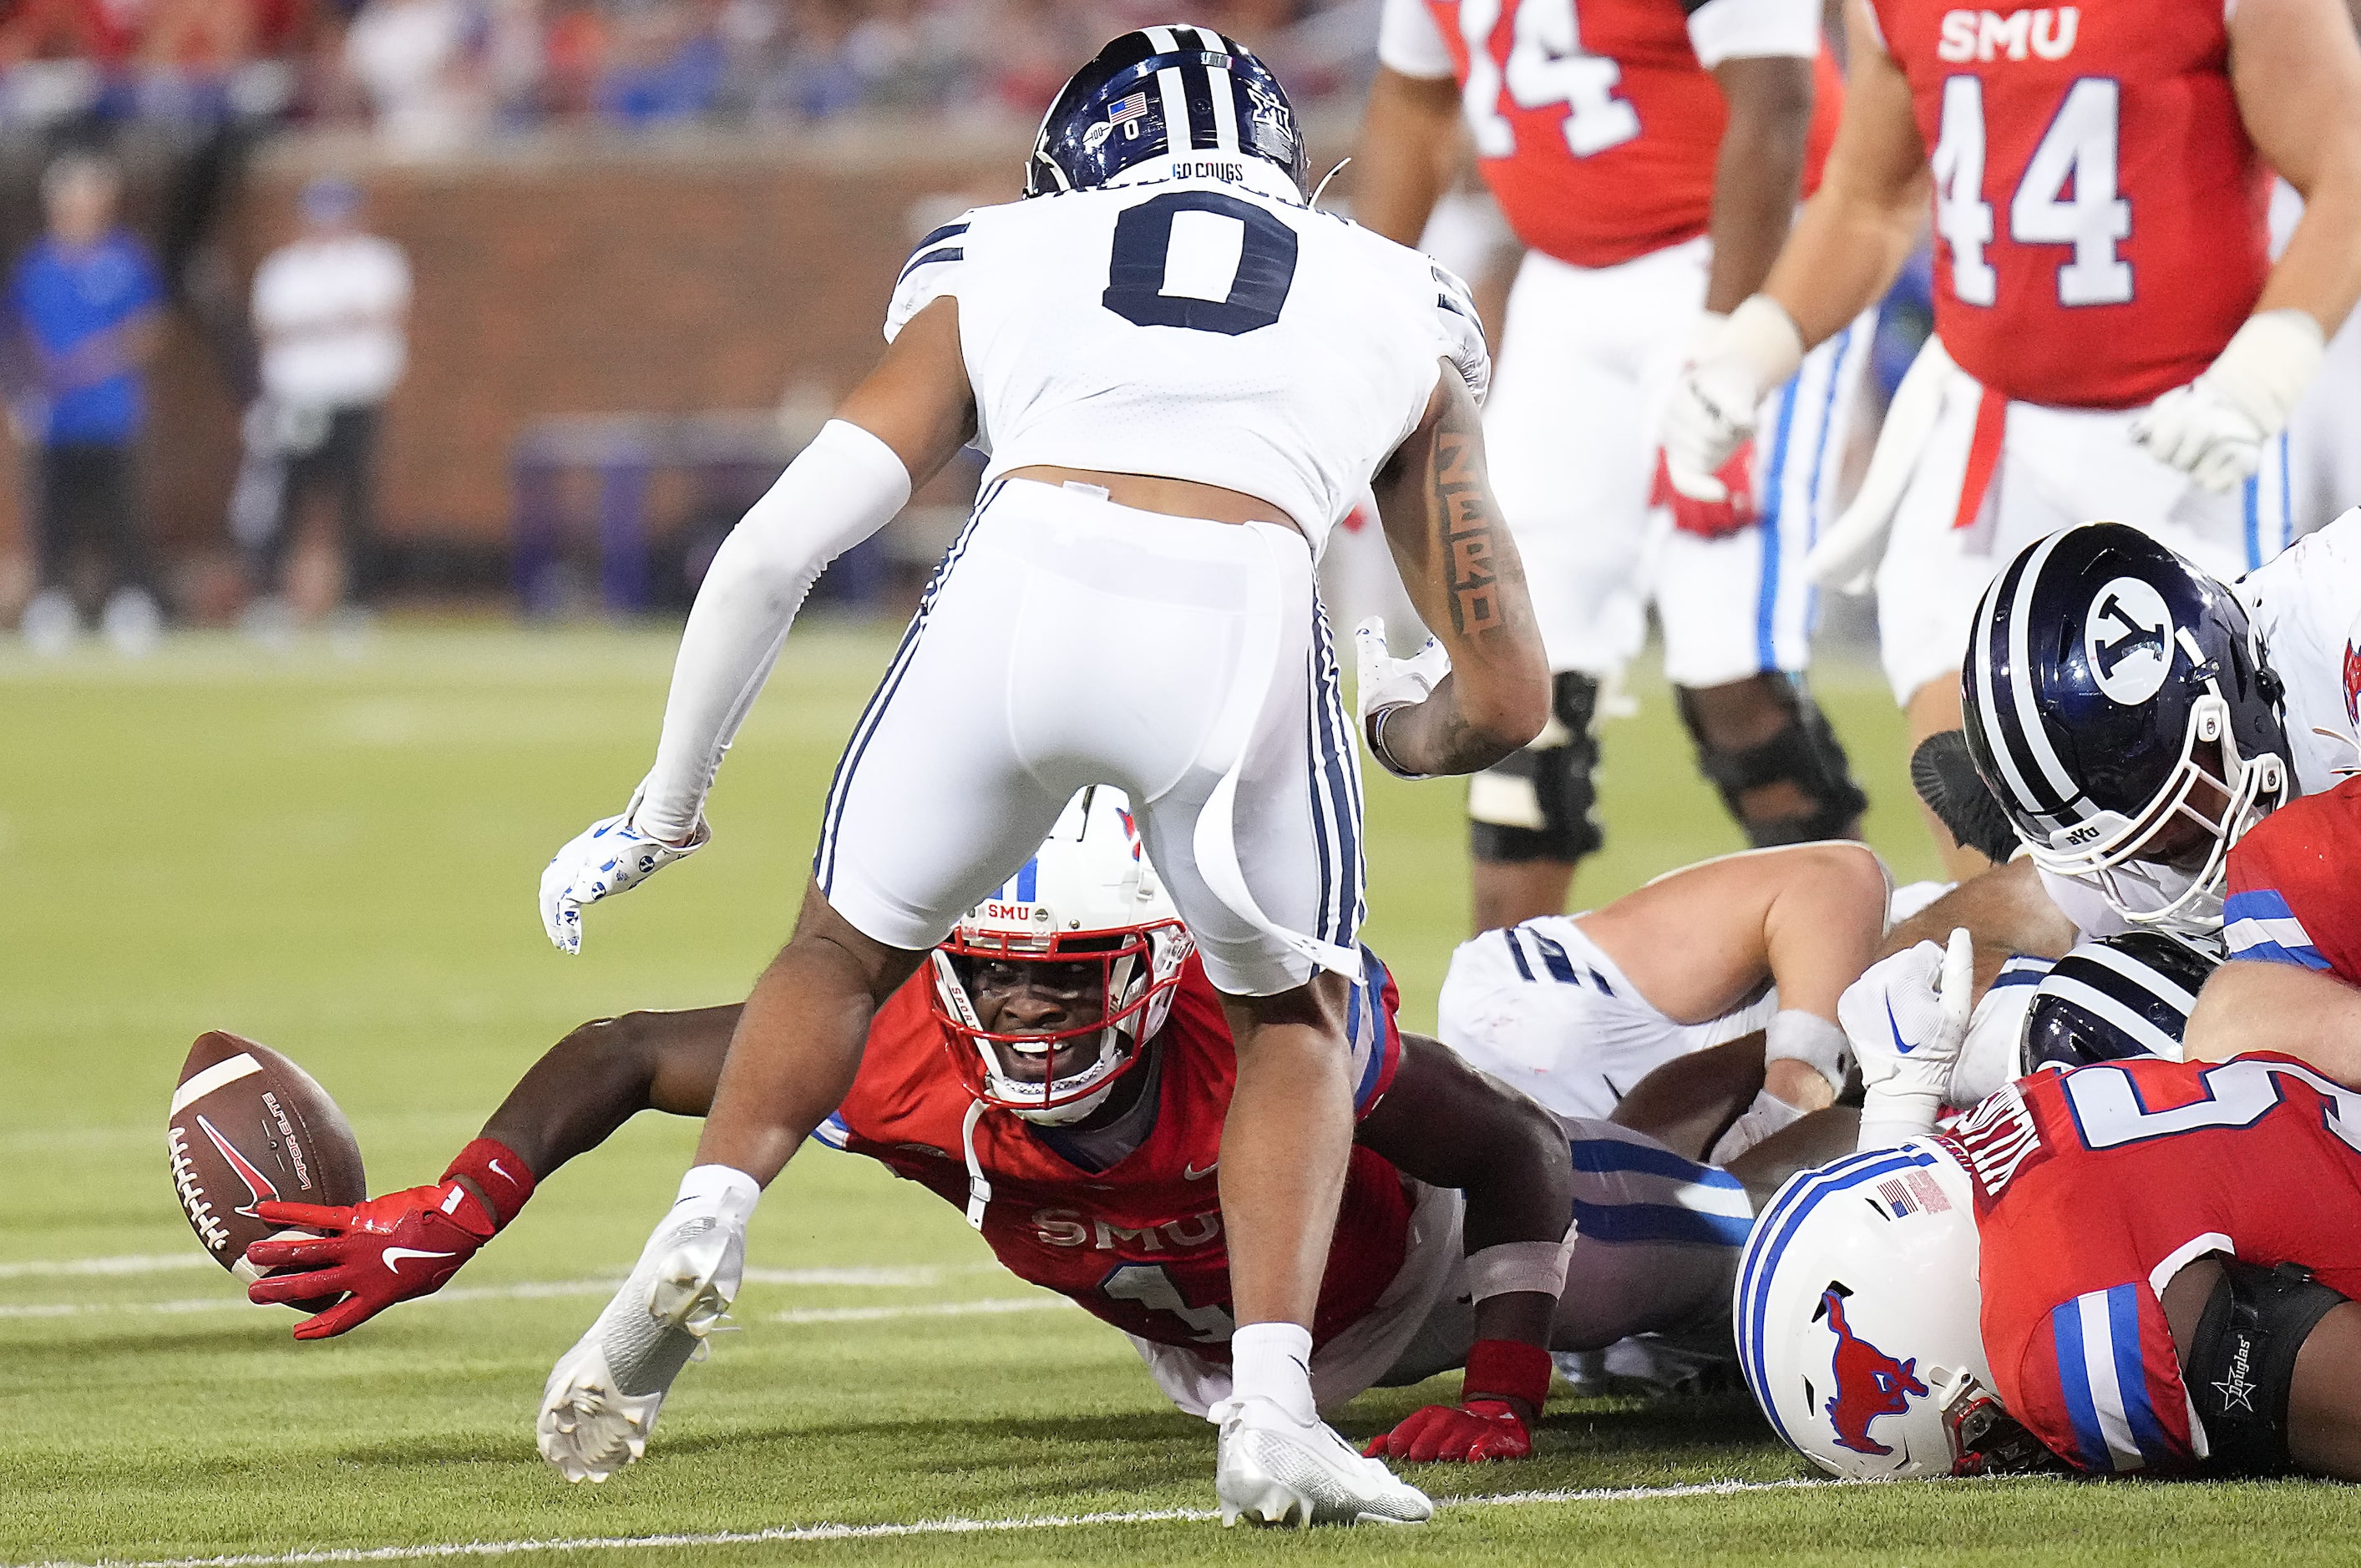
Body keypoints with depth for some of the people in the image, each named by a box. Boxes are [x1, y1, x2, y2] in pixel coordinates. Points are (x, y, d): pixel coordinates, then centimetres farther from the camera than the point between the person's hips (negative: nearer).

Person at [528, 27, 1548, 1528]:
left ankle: (697, 1232, 6)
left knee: (850, 949, 28)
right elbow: (1507, 700, 33)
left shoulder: (998, 264, 32)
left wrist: (667, 811, 39)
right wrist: (1412, 732, 57)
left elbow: (771, 553, 26)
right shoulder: (1404, 309, 34)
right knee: (1292, 1020, 25)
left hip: (1019, 597, 0)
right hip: (1242, 622, 0)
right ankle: (1272, 1404, 6)